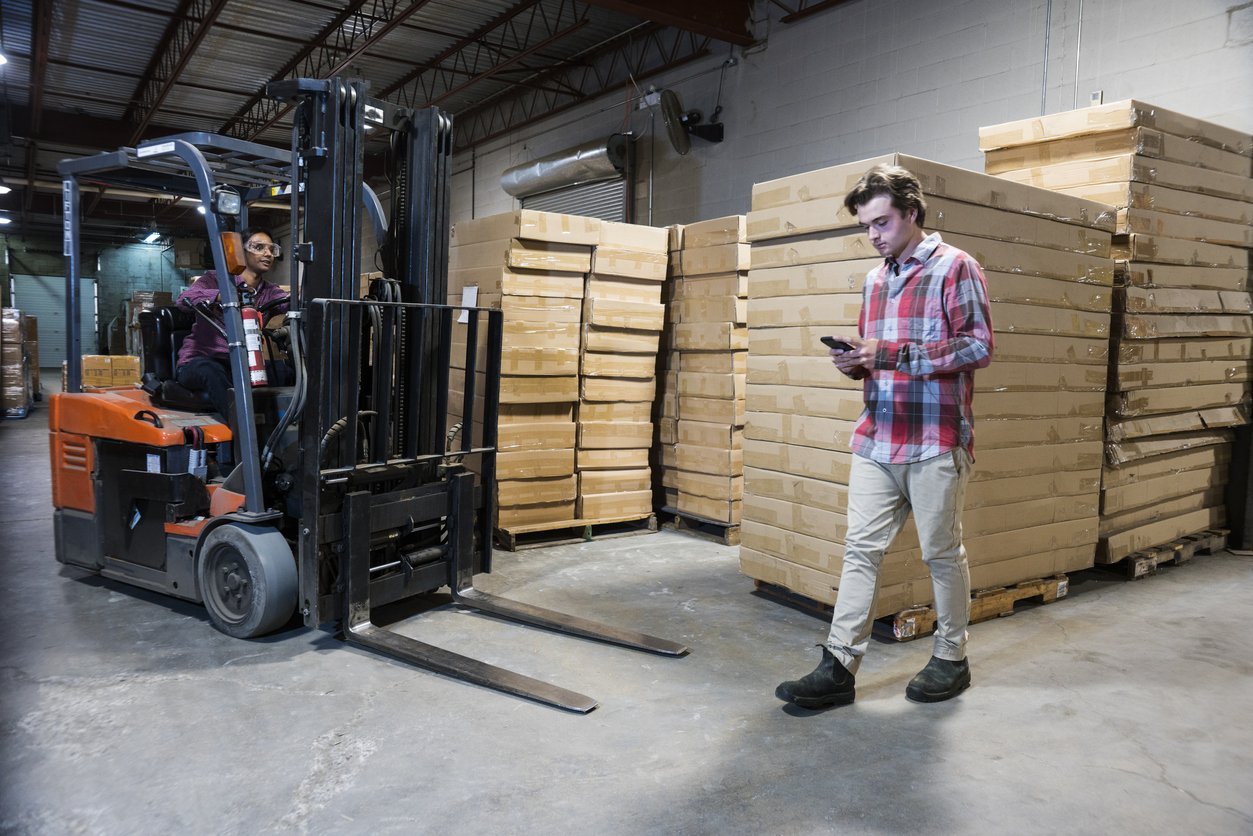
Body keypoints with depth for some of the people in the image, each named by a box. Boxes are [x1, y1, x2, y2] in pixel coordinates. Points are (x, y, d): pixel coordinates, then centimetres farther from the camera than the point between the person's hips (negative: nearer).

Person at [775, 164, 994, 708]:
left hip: (935, 442, -6)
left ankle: (951, 660, 24)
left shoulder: (954, 267, -3)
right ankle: (839, 668, 5)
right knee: (860, 551, 2)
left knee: (942, 553, 7)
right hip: (876, 440, 6)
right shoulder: (876, 280, 18)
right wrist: (856, 361, 2)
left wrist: (896, 353, -19)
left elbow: (979, 346, -11)